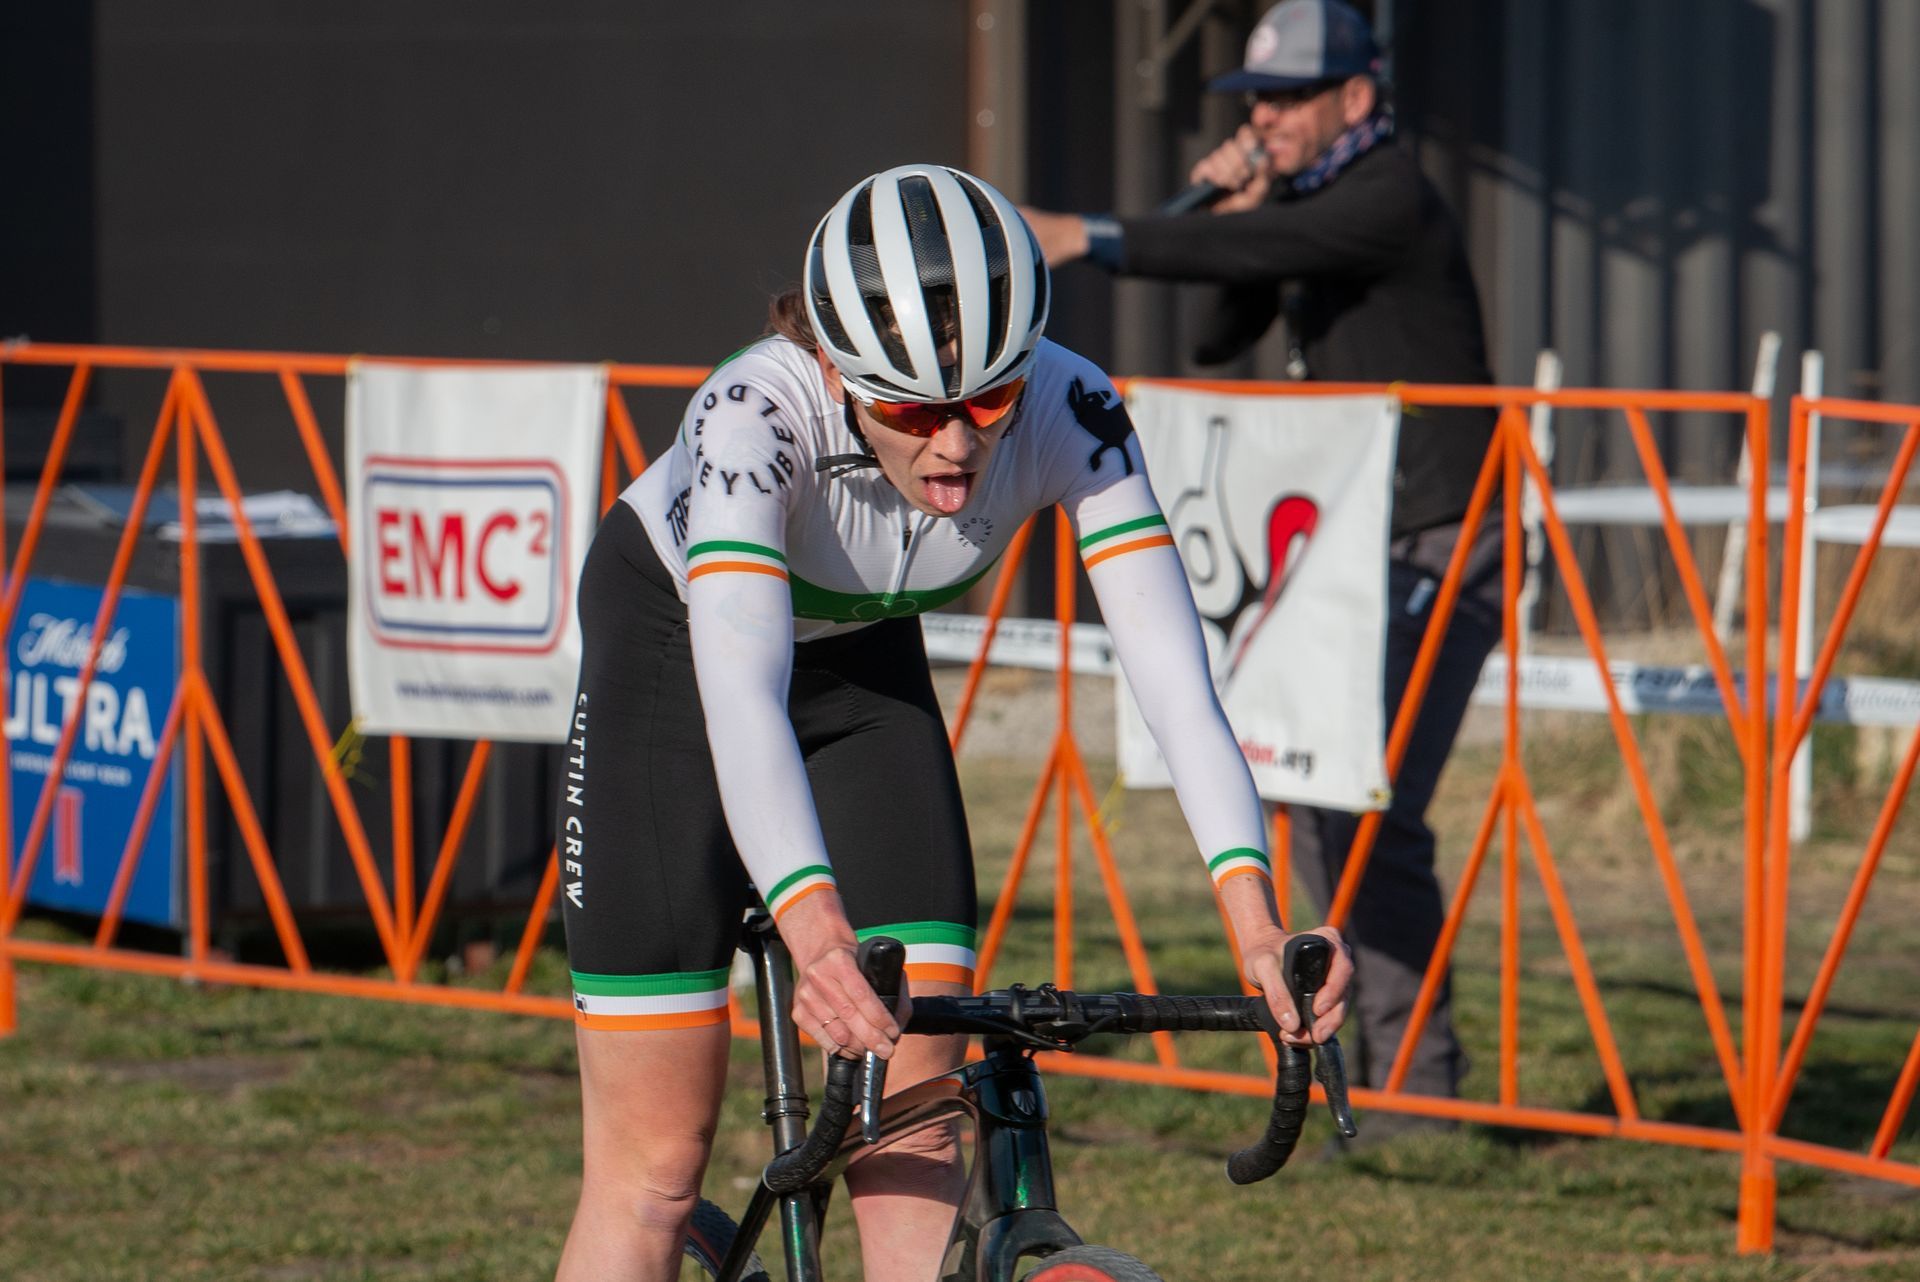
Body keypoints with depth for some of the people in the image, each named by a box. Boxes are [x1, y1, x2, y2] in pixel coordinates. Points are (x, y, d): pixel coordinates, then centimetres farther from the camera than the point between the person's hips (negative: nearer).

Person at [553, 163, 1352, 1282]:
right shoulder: (756, 413, -39)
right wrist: (816, 935, -65)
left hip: (865, 658, 3)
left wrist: (1255, 920, -50)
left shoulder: (1067, 412, -30)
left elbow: (1174, 672, -36)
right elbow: (739, 693, -50)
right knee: (658, 1158, -6)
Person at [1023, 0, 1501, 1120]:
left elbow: (1264, 256, -30)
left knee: (1374, 813, -17)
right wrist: (1232, 211, 2)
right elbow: (1223, 336, 18)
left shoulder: (1391, 198, -15)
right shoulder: (1299, 199, 14)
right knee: (1315, 804, 11)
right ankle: (1372, 1059, 18)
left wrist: (1088, 239, -35)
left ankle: (1422, 1087, -15)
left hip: (1436, 557, -10)